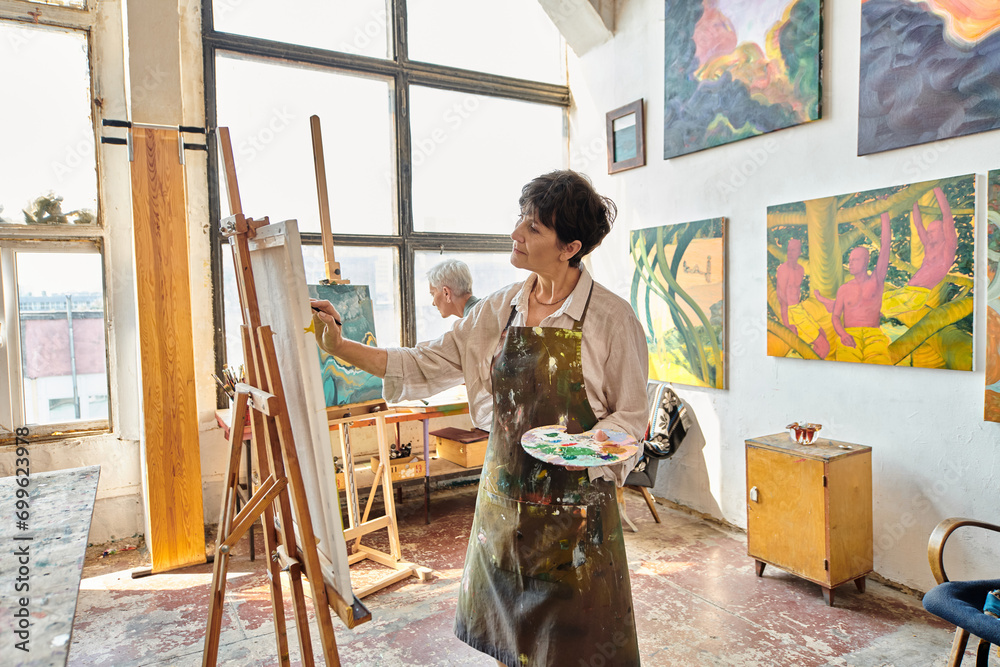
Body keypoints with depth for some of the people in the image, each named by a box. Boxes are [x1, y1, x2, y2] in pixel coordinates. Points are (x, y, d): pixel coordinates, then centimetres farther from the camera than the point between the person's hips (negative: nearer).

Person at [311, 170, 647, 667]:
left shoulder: (612, 318, -12)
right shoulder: (500, 309, 2)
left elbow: (631, 417, -4)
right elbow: (426, 366, 2)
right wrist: (339, 347, -5)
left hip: (576, 507, -4)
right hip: (505, 499, 5)